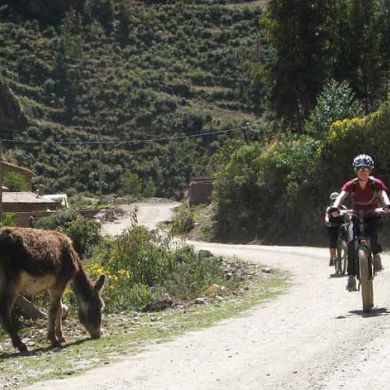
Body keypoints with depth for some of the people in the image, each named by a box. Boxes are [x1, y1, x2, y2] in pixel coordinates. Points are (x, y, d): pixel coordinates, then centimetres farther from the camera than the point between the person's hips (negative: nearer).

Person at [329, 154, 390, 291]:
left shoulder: (376, 183, -14)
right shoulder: (351, 185, -13)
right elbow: (341, 196, -28)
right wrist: (335, 208, -49)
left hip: (373, 217, -1)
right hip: (357, 217, 1)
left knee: (371, 235, -31)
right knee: (352, 244, -17)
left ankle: (376, 255, 0)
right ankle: (351, 276, -11)